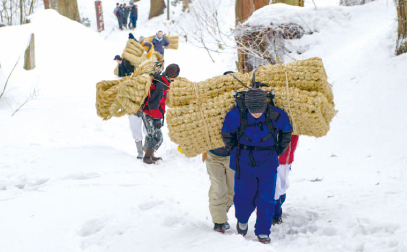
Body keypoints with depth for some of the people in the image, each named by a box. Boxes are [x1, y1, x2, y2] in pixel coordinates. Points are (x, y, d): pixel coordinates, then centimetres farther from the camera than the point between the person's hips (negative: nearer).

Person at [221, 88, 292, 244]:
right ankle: (242, 219, 33)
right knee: (244, 196, 0)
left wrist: (278, 151, 11)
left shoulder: (276, 116, -15)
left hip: (268, 163, 0)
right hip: (244, 162, 0)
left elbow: (286, 131, 7)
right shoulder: (236, 116, -16)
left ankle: (263, 232, 12)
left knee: (266, 198, -3)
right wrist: (235, 151, 10)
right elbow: (226, 134, 5)